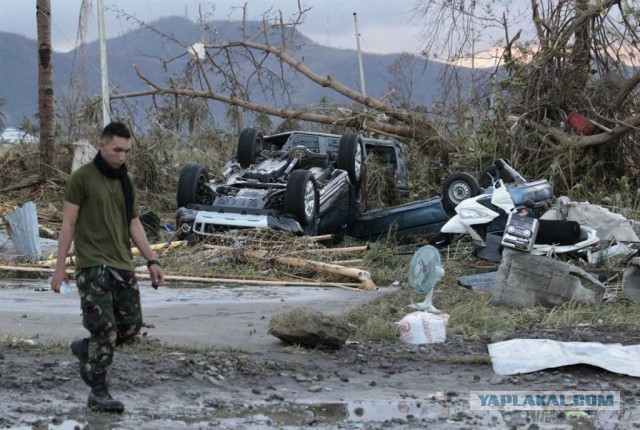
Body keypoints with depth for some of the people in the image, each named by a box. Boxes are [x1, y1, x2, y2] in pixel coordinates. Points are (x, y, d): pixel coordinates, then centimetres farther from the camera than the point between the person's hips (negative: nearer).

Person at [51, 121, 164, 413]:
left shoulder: (125, 183, 14)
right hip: (92, 266, -7)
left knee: (131, 325, 5)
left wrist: (152, 261, 7)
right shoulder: (82, 178, -5)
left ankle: (86, 349, 30)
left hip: (122, 266, 7)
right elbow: (68, 223, -5)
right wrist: (60, 266, -7)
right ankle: (98, 394, -3)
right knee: (105, 329, -11)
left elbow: (134, 225, 17)